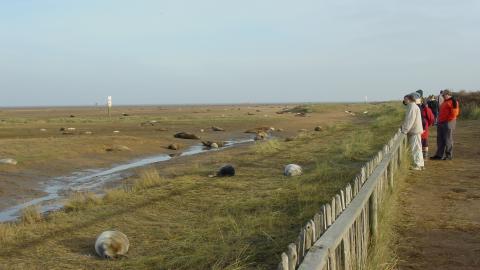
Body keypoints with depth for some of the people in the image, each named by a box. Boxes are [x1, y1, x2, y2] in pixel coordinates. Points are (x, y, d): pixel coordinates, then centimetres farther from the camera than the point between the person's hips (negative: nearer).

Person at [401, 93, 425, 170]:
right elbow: (408, 120, 21)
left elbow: (410, 120, -21)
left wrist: (404, 130, -18)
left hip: (415, 132, -10)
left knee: (416, 148, -7)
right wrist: (403, 127, 12)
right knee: (417, 148, 14)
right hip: (414, 131, 10)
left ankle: (418, 165, -4)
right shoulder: (412, 106, 17)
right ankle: (420, 164, 21)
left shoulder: (412, 107, -15)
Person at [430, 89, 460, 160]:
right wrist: (439, 120, 18)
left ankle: (449, 155, 1)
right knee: (440, 139, 10)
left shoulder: (452, 101, -8)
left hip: (448, 122, -9)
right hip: (441, 122, 10)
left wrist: (448, 119, -14)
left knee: (448, 139, -5)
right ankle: (440, 155, 15)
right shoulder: (444, 102, 21)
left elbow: (454, 112, -17)